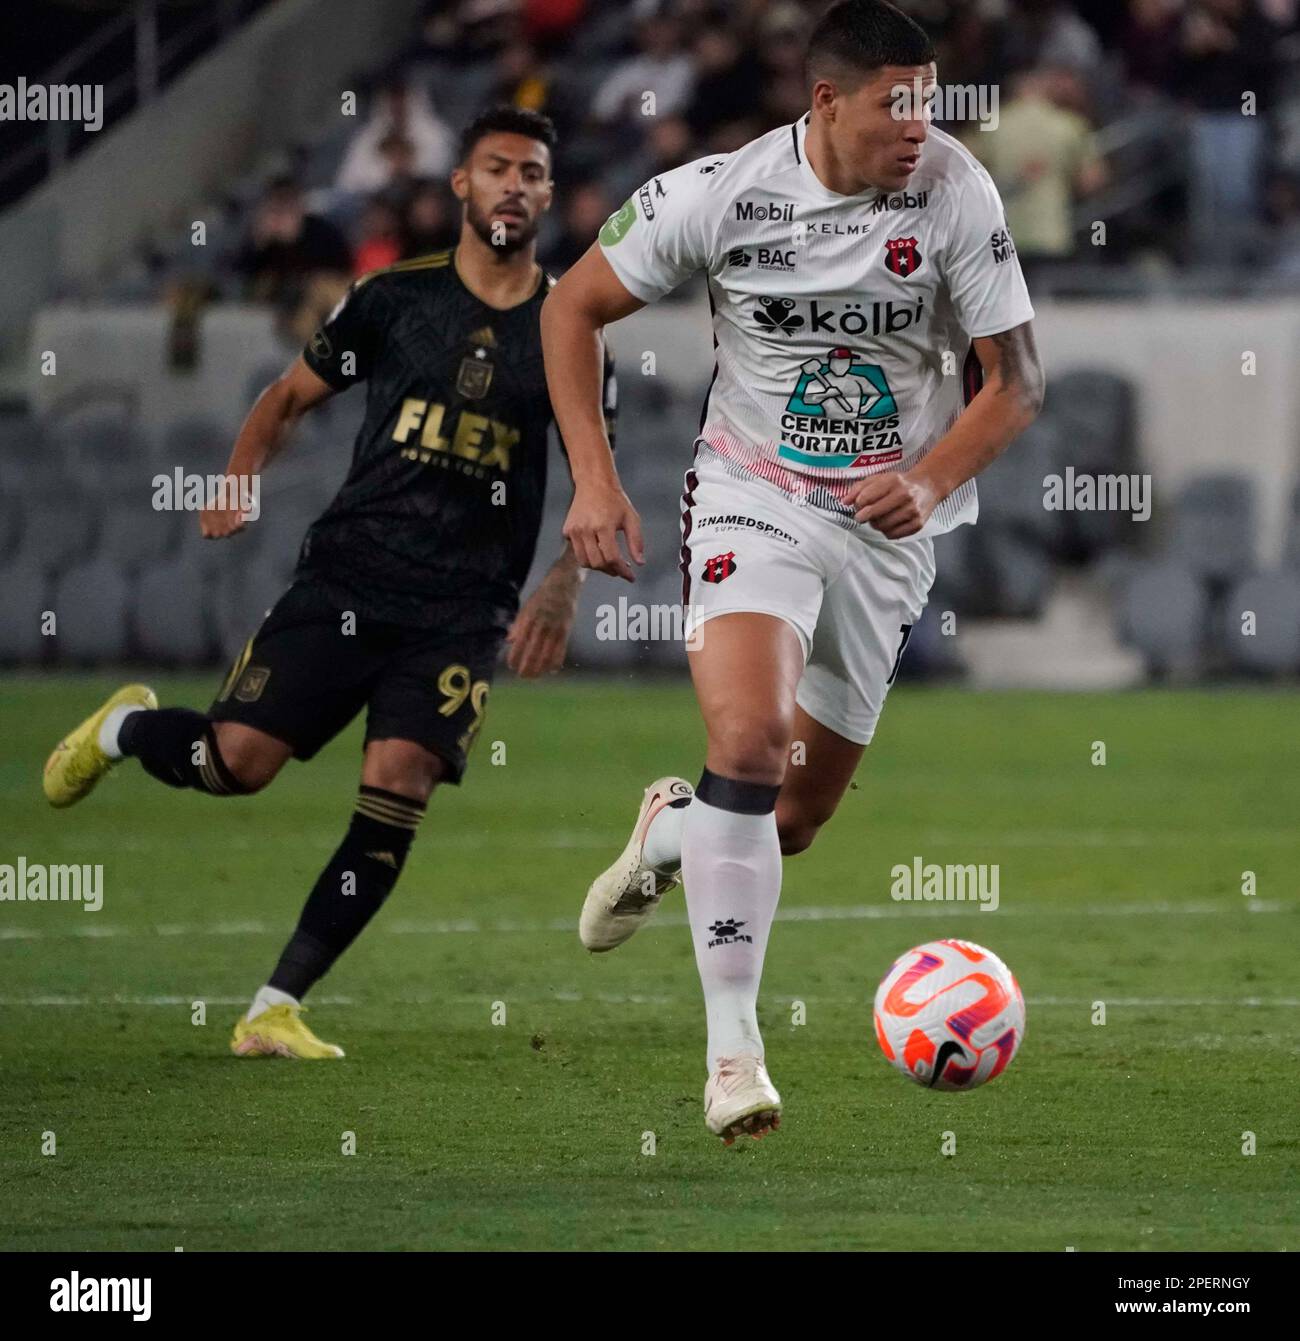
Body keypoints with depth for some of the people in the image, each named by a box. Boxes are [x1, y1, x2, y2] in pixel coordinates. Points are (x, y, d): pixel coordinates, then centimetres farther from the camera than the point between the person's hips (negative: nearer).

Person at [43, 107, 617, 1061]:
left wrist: (563, 589, -10)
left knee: (398, 792, -15)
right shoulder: (396, 297, 3)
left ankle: (276, 1009, -7)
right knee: (238, 759, -11)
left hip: (464, 612, 0)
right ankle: (126, 728, 26)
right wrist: (239, 479, -4)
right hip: (347, 575, 0)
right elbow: (291, 397, 14)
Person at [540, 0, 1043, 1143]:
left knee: (798, 816, 10)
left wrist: (930, 483, -21)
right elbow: (573, 307, 0)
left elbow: (1013, 383, -4)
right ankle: (733, 1049, -20)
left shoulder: (956, 192, -12)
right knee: (750, 736, -27)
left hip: (887, 525, 2)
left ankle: (671, 833, 47)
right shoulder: (722, 194, -14)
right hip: (753, 496, -2)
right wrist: (594, 479, -8)